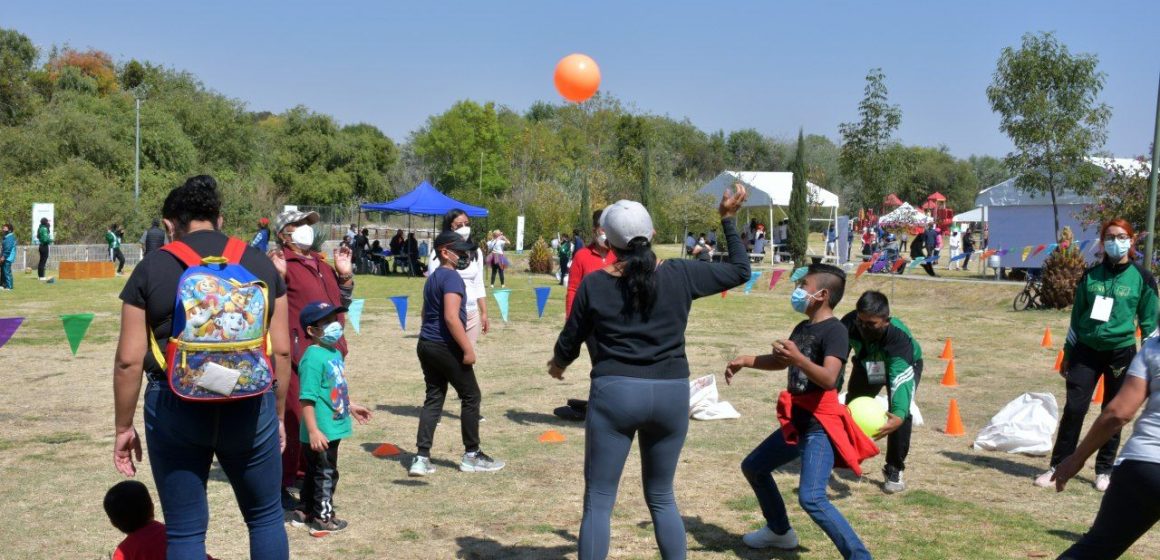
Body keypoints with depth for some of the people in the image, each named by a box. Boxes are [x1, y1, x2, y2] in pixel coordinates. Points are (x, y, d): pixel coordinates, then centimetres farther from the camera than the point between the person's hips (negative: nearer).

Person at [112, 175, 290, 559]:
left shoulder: (152, 268, -1)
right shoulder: (260, 263, 5)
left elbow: (129, 359, -2)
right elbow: (281, 350, 4)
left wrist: (123, 427, 9)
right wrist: (278, 414, 15)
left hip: (176, 409, -1)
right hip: (248, 407, 2)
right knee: (266, 516, 19)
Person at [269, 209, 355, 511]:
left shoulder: (322, 265, 17)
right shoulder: (281, 263, -8)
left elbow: (342, 303, 23)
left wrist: (344, 273, 13)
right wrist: (278, 277, -27)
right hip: (298, 356, -8)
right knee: (293, 419, -5)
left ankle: (307, 473, 34)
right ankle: (282, 484, 6)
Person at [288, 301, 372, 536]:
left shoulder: (334, 352, 7)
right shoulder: (313, 358, -22)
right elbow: (307, 398, -24)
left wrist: (350, 407, 31)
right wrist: (313, 431, -26)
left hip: (333, 427, 9)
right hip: (321, 432, -9)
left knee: (315, 472, 21)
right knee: (325, 474, 4)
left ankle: (305, 512, 35)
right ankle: (323, 519, 18)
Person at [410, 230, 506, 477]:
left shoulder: (432, 277, 16)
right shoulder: (451, 277, -14)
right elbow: (451, 317, -23)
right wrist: (468, 349, -20)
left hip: (426, 345, 9)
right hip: (446, 347, -9)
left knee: (434, 399, 11)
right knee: (471, 396, 4)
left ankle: (421, 458, 6)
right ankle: (471, 455, 11)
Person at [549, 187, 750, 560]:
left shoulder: (594, 284, -4)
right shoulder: (679, 275, -2)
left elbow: (570, 341, 6)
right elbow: (739, 270, 10)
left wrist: (557, 364, 28)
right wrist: (728, 220, 20)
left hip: (615, 393, -2)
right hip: (671, 394, 3)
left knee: (598, 502, 6)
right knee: (661, 497, 19)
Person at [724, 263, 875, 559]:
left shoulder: (835, 330, -16)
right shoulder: (802, 328, 10)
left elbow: (829, 378, -30)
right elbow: (781, 361, 29)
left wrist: (798, 358, -44)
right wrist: (744, 361, 23)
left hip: (821, 425, -10)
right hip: (797, 421, 10)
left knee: (811, 498, -23)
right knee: (753, 467, 22)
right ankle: (780, 531, 40)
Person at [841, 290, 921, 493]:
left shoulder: (899, 336, -46)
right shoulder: (849, 324, -37)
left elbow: (901, 379, -55)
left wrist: (899, 415, -71)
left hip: (905, 364, -3)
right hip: (866, 364, 3)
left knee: (901, 414, -22)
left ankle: (894, 470, -3)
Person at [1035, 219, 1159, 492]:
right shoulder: (1091, 275, 5)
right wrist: (1067, 354, 12)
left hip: (1121, 352, -1)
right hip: (1086, 350, 1)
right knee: (1073, 408, -3)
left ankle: (1104, 470, 21)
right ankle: (1057, 467, 4)